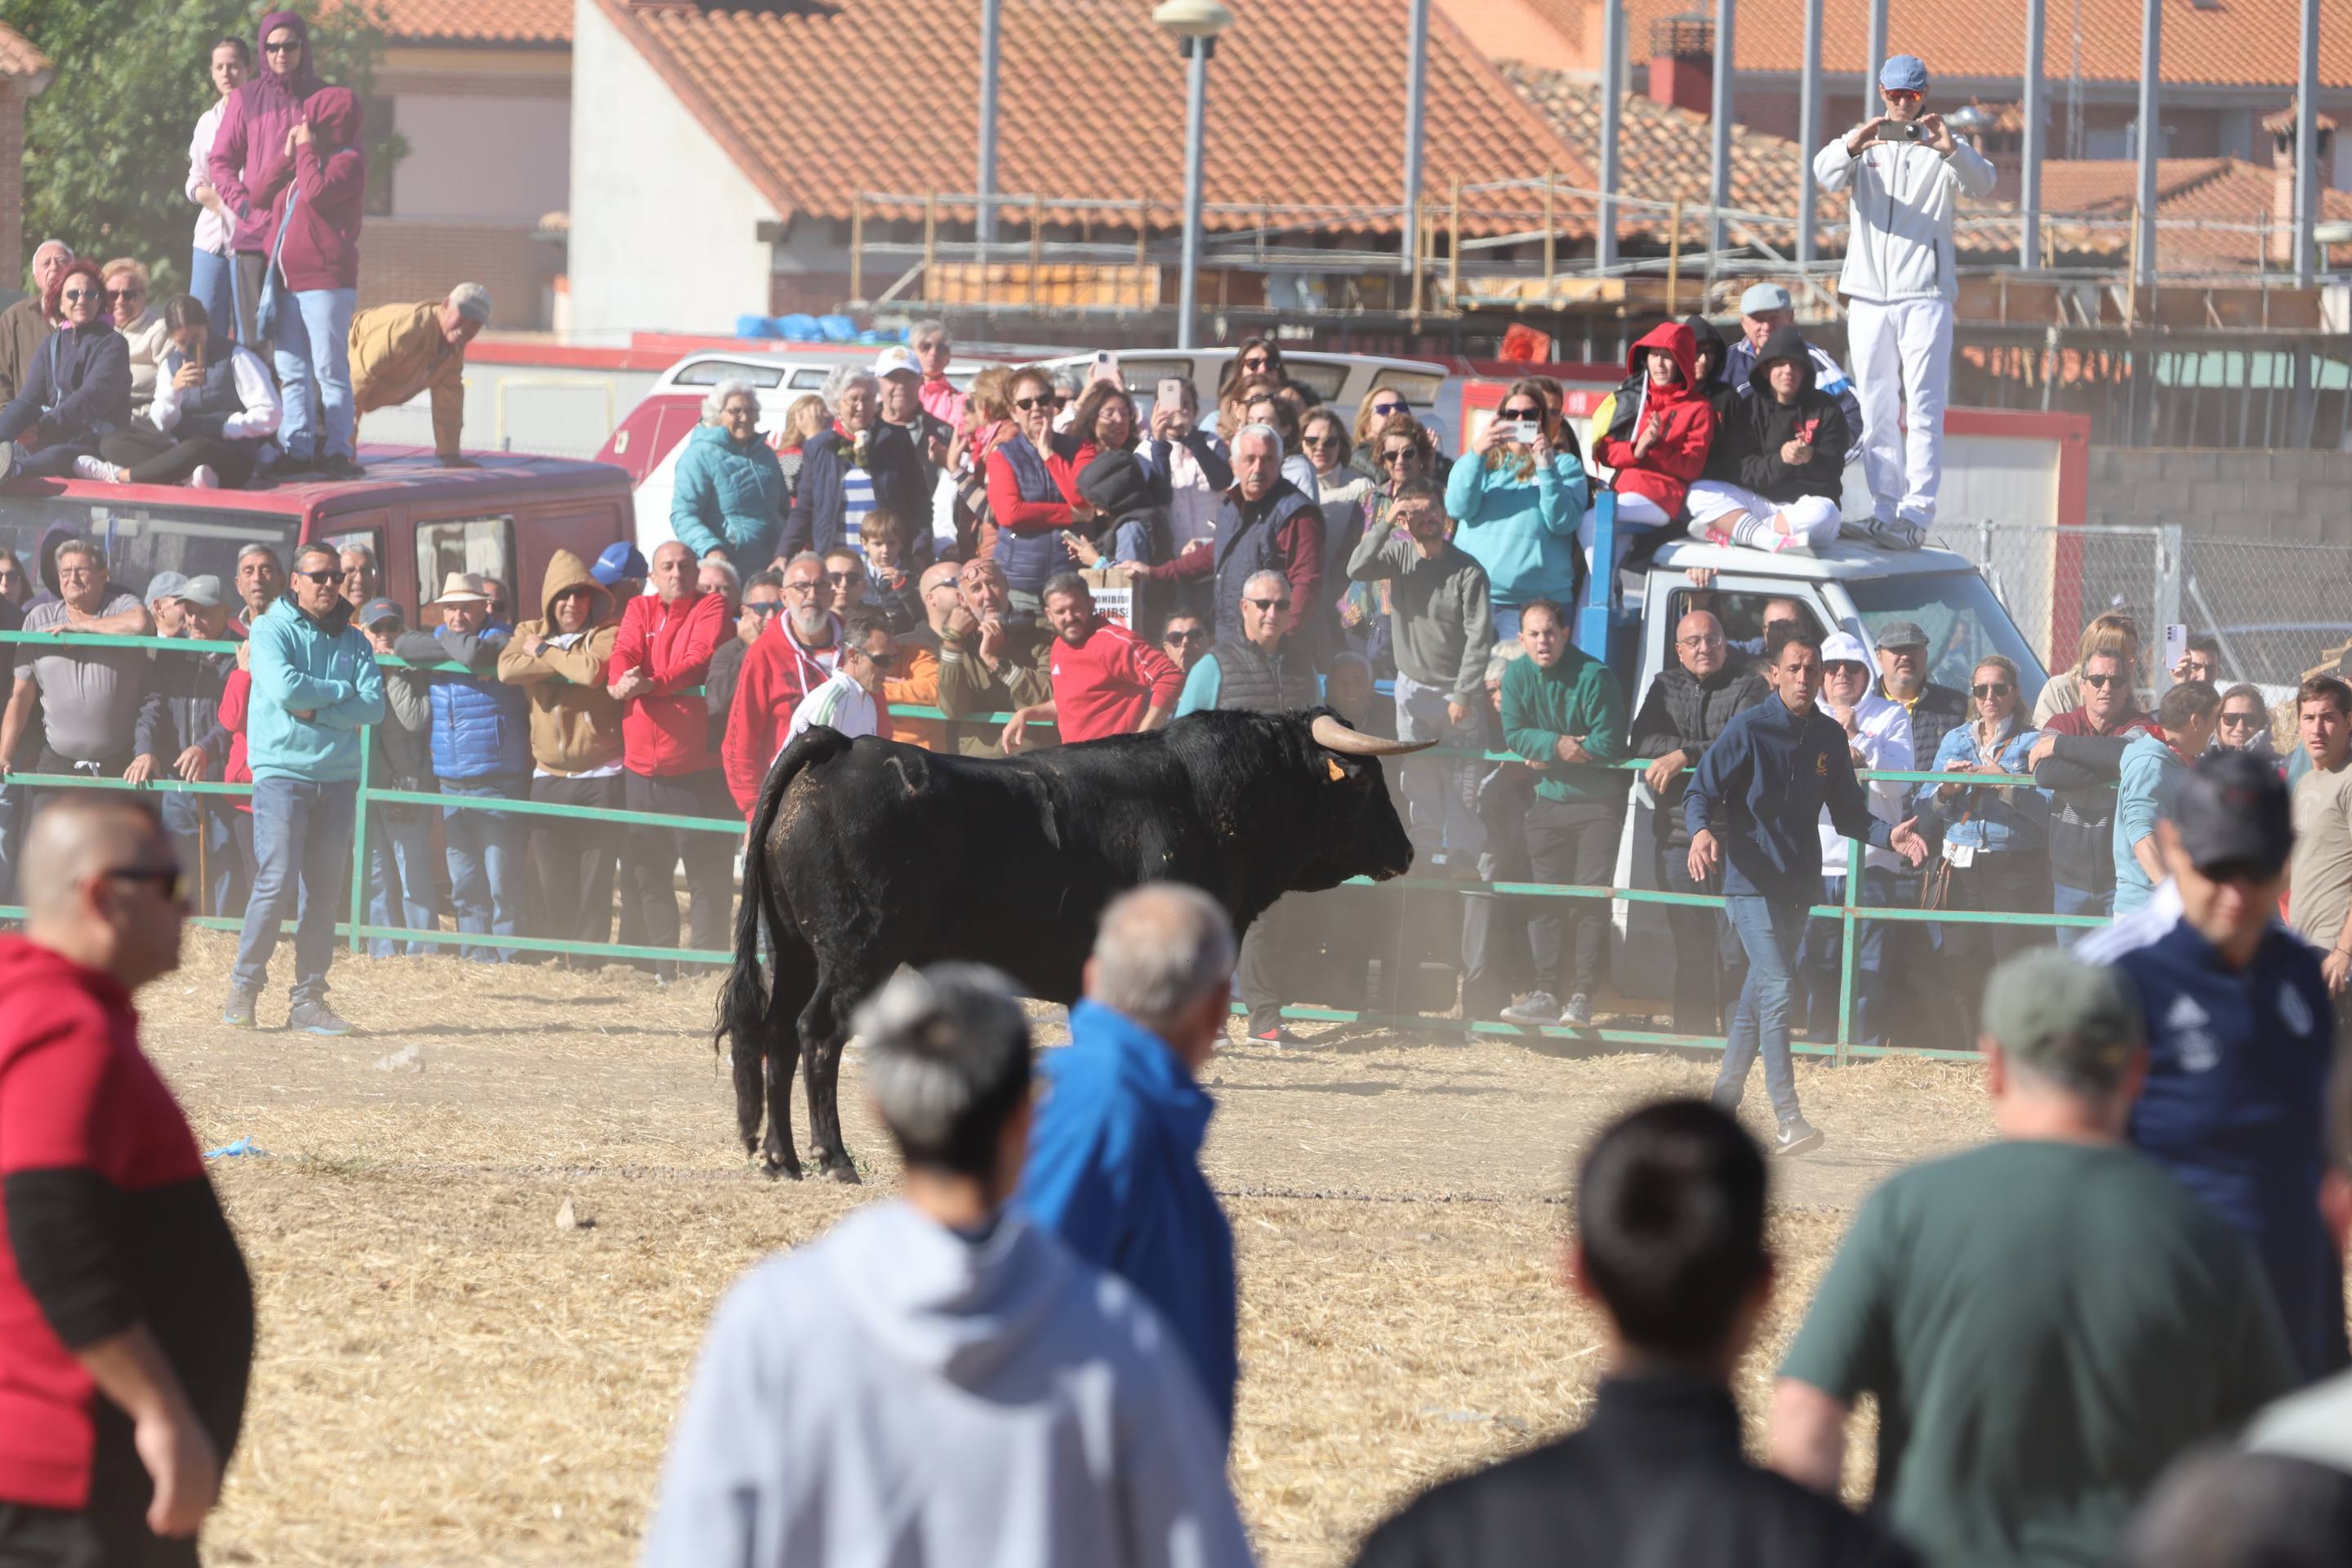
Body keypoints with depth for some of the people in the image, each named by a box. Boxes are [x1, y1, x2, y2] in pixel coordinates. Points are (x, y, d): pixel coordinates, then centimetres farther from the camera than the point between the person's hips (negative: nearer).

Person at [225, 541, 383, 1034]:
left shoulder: (353, 641, 13)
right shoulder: (271, 630, 0)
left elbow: (374, 706, 0)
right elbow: (285, 689, -17)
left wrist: (315, 712, -11)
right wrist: (340, 691, -4)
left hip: (338, 776, 5)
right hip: (282, 769, -5)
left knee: (323, 891, 3)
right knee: (276, 882, -13)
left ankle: (309, 1000, 6)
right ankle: (244, 987, 0)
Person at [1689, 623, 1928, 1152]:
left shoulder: (1830, 737, 8)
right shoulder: (1748, 730, -8)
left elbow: (1847, 812, 14)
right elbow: (1700, 794, -6)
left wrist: (1887, 835, -4)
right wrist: (1701, 833, -27)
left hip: (1800, 885, 6)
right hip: (1751, 883, -6)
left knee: (1759, 997, 13)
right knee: (1776, 992, -16)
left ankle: (1724, 1101, 25)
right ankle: (1787, 1119, -21)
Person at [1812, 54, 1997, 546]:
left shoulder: (1940, 148, 4)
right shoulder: (1863, 142, 9)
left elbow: (1981, 185, -15)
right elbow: (1826, 175, -11)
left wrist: (1953, 150, -36)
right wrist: (1850, 148, -35)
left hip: (1925, 297, -3)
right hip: (1868, 297, 3)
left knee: (1923, 411, -11)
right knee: (1877, 413, 5)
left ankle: (1916, 514, -16)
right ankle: (1885, 510, 10)